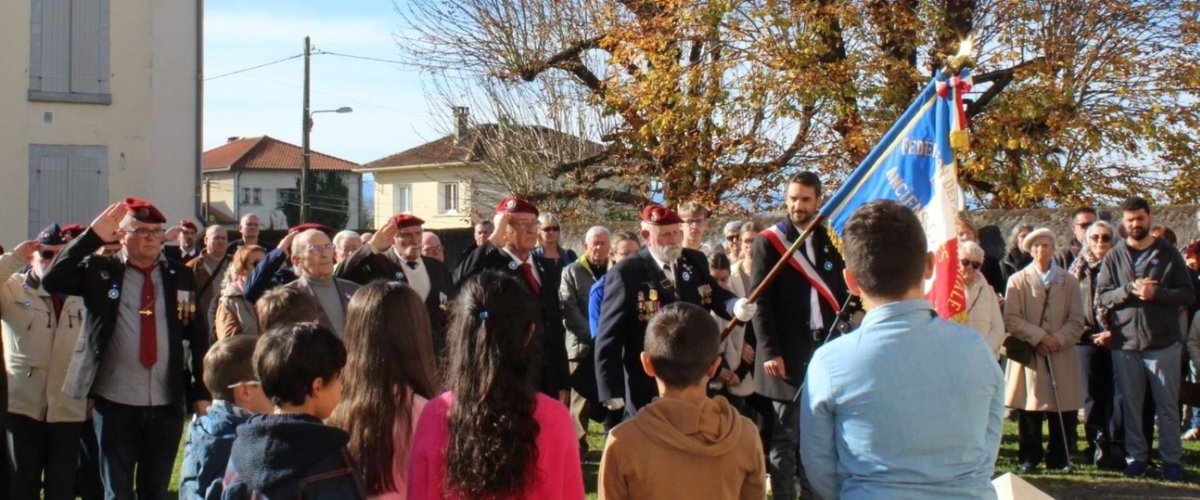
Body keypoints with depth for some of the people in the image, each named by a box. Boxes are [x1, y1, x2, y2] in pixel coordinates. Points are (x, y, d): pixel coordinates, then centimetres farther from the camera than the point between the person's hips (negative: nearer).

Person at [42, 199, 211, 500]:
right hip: (115, 404, -1)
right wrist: (92, 236, -16)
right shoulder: (100, 271, 0)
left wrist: (201, 393, 3)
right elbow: (51, 281, -14)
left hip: (167, 404, 2)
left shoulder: (181, 276, 4)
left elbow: (198, 337, 6)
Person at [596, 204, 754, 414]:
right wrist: (612, 392, -14)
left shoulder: (696, 261, 6)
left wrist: (736, 305, -16)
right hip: (648, 391, -5)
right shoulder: (626, 273, -11)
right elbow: (609, 338, -11)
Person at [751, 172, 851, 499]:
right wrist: (770, 351, -13)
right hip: (788, 353, -4)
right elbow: (760, 301, -5)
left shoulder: (830, 241, 12)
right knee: (785, 437, -1)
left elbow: (840, 294, 15)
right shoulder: (769, 241, -1)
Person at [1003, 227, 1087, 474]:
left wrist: (1058, 339, -11)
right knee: (1029, 412, 0)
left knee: (1064, 414, 0)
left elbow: (1077, 321, 5)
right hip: (1028, 357, -1)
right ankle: (1029, 460, 9)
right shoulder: (1018, 281, 7)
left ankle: (1058, 459, 12)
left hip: (1062, 358, 1)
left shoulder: (1069, 281, 11)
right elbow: (1011, 319, -3)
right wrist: (1039, 336, -13)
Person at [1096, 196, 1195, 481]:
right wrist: (1130, 289, -17)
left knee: (1167, 405, 4)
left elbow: (1188, 295, -1)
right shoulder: (1114, 257, 5)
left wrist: (1156, 293, -16)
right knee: (1130, 405, 8)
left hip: (1163, 342, -1)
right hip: (1125, 342, 1)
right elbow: (1102, 296, -1)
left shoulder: (1168, 254, 3)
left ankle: (1171, 459, 12)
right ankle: (1136, 456, 18)